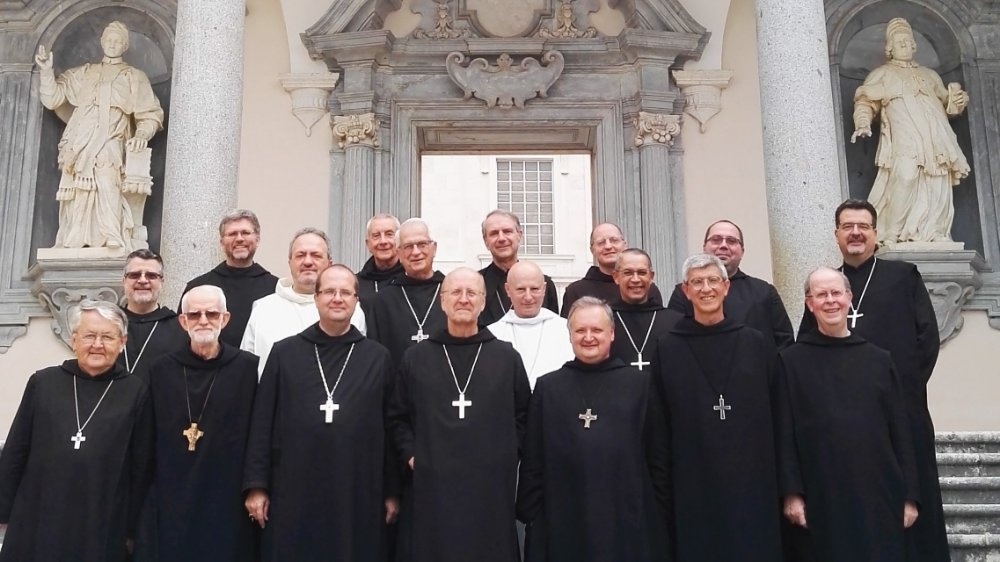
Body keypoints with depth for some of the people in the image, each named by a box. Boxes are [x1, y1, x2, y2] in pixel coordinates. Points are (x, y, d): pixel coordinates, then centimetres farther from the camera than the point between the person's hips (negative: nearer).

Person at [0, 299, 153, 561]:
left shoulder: (136, 392, -2)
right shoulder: (42, 383, 2)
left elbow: (141, 466, 1)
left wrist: (132, 530, 2)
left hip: (103, 530, -1)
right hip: (37, 524, 1)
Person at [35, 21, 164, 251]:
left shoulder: (134, 78, 19)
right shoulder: (83, 74, 25)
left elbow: (150, 114, 11)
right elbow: (53, 99, 21)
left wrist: (141, 135, -9)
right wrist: (46, 70, 6)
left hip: (110, 141, -3)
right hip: (80, 142, 3)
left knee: (106, 178, -29)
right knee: (78, 194, -9)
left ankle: (114, 240, -39)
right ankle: (74, 244, -9)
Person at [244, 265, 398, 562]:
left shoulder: (378, 357, 5)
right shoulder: (284, 352, 6)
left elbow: (390, 427, 6)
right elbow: (262, 423, 4)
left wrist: (391, 491, 4)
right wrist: (256, 485, -1)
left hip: (358, 497, 0)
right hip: (293, 495, 0)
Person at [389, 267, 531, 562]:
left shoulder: (507, 357, 7)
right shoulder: (415, 357, 7)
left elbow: (523, 414, 11)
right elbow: (398, 417, 10)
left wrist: (508, 453, 0)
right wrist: (411, 454, -2)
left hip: (491, 489, 0)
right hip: (430, 488, 0)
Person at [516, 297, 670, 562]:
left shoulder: (639, 384, 3)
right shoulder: (548, 387, 5)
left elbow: (658, 456, 5)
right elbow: (532, 461, 5)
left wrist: (659, 514, 3)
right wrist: (530, 516, 2)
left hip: (628, 521, 0)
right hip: (564, 522, 0)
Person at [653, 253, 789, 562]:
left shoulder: (757, 344, 4)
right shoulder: (667, 348, 0)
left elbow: (777, 415, 6)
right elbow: (659, 423, 2)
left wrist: (785, 482, 3)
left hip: (753, 482, 1)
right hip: (693, 486, -1)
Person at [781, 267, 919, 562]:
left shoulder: (879, 359, 9)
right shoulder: (791, 360, 1)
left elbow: (900, 430, 8)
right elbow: (784, 432, -2)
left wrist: (909, 495, 4)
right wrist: (792, 493, -9)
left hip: (879, 494, 2)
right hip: (821, 498, -2)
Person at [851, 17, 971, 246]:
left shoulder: (929, 75, 30)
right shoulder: (882, 74, 17)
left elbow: (946, 103, 31)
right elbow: (865, 101, 6)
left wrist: (956, 98, 7)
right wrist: (863, 124, -13)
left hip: (935, 139, 5)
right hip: (904, 140, -5)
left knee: (938, 188, -5)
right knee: (904, 179, -25)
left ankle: (934, 236, 0)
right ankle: (890, 236, -22)